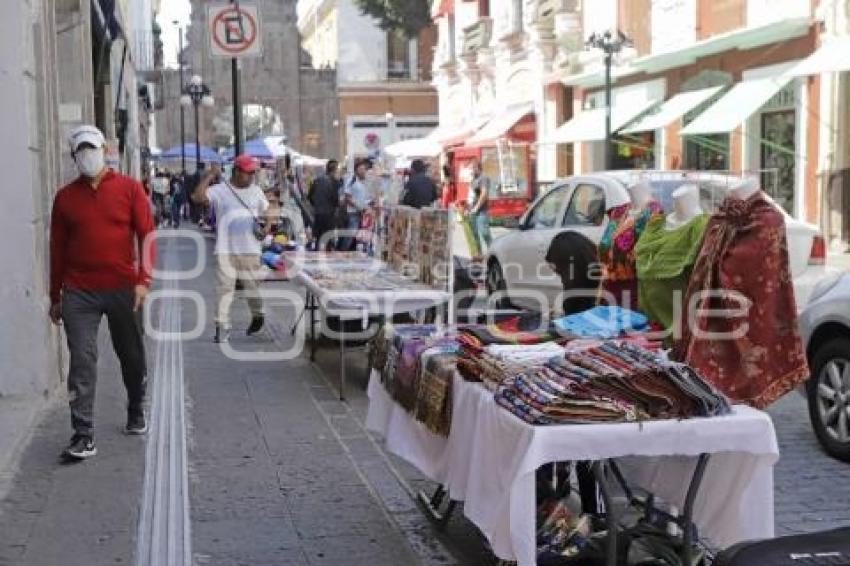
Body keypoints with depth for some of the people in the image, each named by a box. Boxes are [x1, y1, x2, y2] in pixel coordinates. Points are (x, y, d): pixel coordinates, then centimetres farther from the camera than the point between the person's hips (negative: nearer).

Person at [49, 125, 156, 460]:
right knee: (82, 361, -6)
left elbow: (146, 234, -2)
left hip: (124, 288, 0)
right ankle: (83, 435, -3)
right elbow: (57, 248, 11)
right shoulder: (65, 197, 8)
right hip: (79, 293, 1)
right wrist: (55, 297, 12)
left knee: (132, 356, 13)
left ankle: (136, 413, 36)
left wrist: (144, 279, -13)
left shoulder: (129, 188, 2)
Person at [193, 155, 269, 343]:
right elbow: (198, 198, -17)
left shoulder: (256, 191, 9)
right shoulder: (220, 190, -4)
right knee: (224, 286, -4)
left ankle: (257, 315, 34)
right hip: (226, 249, -2)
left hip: (250, 249, 3)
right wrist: (208, 177, -19)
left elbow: (266, 212, 20)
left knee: (252, 284, 10)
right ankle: (222, 326, 0)